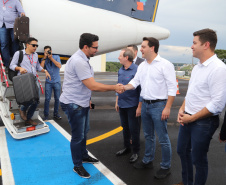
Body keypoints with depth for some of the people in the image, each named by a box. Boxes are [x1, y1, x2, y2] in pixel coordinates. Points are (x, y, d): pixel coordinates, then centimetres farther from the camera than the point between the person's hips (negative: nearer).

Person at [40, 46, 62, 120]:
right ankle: (46, 115, 6)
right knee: (47, 99, -4)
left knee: (57, 98, 6)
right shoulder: (44, 60, 6)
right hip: (48, 82, 0)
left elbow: (59, 66, -11)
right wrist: (44, 58, -10)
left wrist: (51, 58, -12)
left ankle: (56, 113, 19)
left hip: (57, 82, 1)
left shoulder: (56, 57, 5)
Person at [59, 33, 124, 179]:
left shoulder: (83, 60, 8)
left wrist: (88, 99, 18)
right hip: (73, 105, -10)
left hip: (82, 103, 10)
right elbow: (93, 86, -28)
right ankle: (77, 166, 20)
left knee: (84, 132, 22)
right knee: (78, 136, 3)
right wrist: (114, 88, -20)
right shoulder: (78, 61, -26)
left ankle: (84, 156, 41)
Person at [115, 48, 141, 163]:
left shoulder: (136, 70, -15)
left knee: (133, 129, 4)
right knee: (125, 127, 18)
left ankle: (136, 152, 19)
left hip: (132, 105, -7)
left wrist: (139, 106, -17)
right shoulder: (120, 70, 8)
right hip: (122, 105, 7)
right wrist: (117, 102, 17)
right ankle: (126, 147, 35)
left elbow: (140, 89, -16)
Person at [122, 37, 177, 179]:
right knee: (148, 135, 19)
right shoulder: (142, 66, 10)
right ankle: (148, 161, 34)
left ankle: (166, 167, 17)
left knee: (163, 138, 2)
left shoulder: (165, 65, -12)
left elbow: (172, 88, -14)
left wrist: (167, 108, -18)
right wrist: (124, 88, -8)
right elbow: (135, 82, 12)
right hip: (145, 104, 7)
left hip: (158, 105, -7)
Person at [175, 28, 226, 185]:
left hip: (204, 122, -9)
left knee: (198, 159, 7)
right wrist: (182, 110, 3)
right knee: (182, 150, 22)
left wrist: (191, 118, -18)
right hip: (187, 118, 9)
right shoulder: (197, 67, 8)